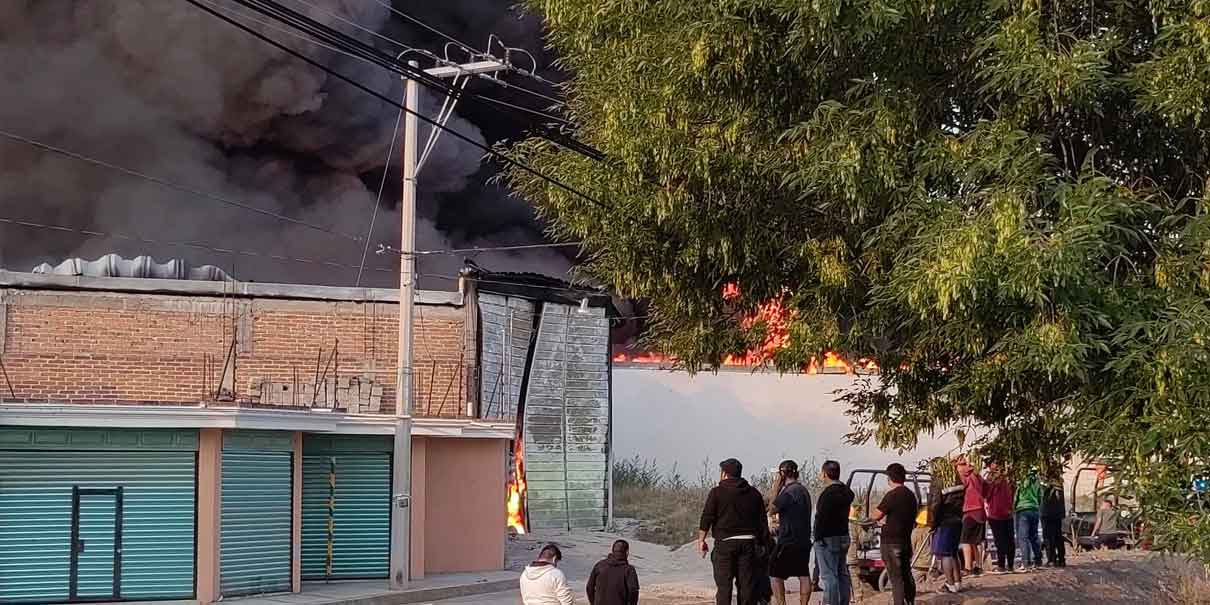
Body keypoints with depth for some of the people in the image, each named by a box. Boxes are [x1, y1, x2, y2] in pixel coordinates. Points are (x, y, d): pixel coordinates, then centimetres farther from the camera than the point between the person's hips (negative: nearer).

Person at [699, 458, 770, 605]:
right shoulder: (754, 493, 11)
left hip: (725, 543, -3)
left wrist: (701, 540, 1)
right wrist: (763, 542, 16)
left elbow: (707, 518, -6)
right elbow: (763, 521, 12)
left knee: (724, 586, 0)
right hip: (748, 542, 3)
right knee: (747, 585, 7)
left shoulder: (717, 492, -2)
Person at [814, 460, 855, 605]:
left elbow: (821, 518, -21)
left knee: (829, 576, -7)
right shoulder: (846, 492, 11)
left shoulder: (828, 494, -18)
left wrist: (818, 538, -17)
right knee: (843, 574, 14)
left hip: (828, 539, -9)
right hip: (844, 537, 9)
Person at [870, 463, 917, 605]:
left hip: (891, 541, -8)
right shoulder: (911, 495, 9)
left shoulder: (892, 495, -17)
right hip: (906, 540, 8)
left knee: (896, 578, -7)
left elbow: (876, 516, -19)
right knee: (907, 576, 16)